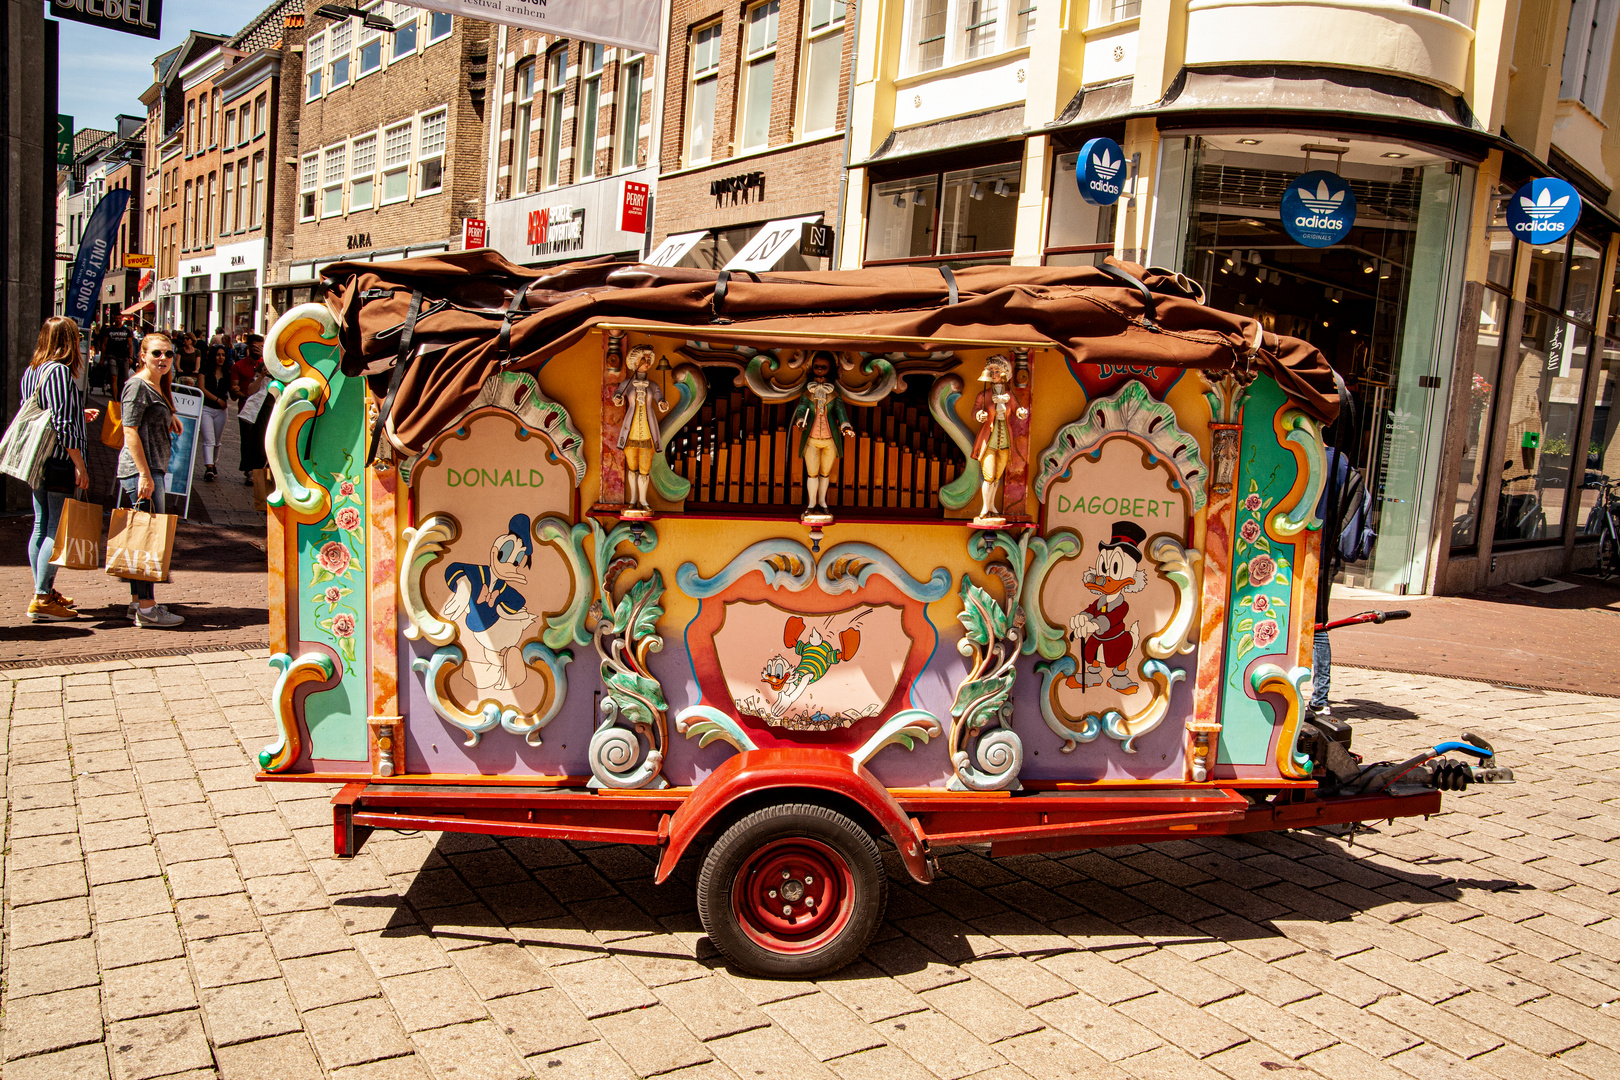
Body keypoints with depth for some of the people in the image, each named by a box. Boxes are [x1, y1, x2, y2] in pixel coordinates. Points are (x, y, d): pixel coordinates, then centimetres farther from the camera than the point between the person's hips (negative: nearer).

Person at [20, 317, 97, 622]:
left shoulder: (31, 371, 11)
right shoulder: (61, 371, -15)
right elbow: (63, 425, -19)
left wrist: (79, 414, 29)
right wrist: (79, 465, -17)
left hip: (38, 460, 9)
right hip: (61, 461, -9)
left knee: (41, 525, 14)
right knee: (58, 529, -5)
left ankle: (43, 592, 23)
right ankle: (42, 599, -5)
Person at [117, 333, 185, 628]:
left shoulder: (159, 387, 17)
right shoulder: (137, 386, -11)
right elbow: (130, 431, -17)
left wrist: (170, 414, 19)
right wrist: (145, 475, -21)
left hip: (152, 470, 10)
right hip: (141, 470, -10)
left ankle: (137, 601, 21)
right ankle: (146, 609, -7)